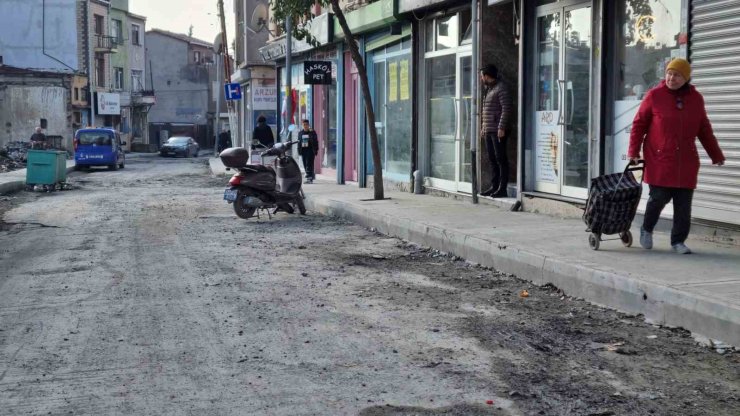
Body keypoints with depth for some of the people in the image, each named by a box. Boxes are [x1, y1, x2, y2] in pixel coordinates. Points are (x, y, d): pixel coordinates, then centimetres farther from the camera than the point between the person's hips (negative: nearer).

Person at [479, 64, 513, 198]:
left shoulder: (501, 88, -9)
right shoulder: (488, 89, 19)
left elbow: (506, 109, -16)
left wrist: (502, 127, -21)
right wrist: (483, 127, 20)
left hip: (498, 131, -9)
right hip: (488, 131, 9)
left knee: (501, 159, -7)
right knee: (492, 160, 11)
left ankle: (502, 188, -7)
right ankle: (494, 186, 15)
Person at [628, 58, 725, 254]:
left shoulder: (696, 99, 9)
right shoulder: (654, 96, -2)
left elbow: (704, 130, 18)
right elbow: (639, 124, 2)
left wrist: (716, 155, 21)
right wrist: (633, 151, -4)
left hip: (685, 161, 3)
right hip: (659, 159, -3)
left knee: (683, 204, 1)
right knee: (659, 197, -7)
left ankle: (678, 241, 13)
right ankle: (646, 230, 19)